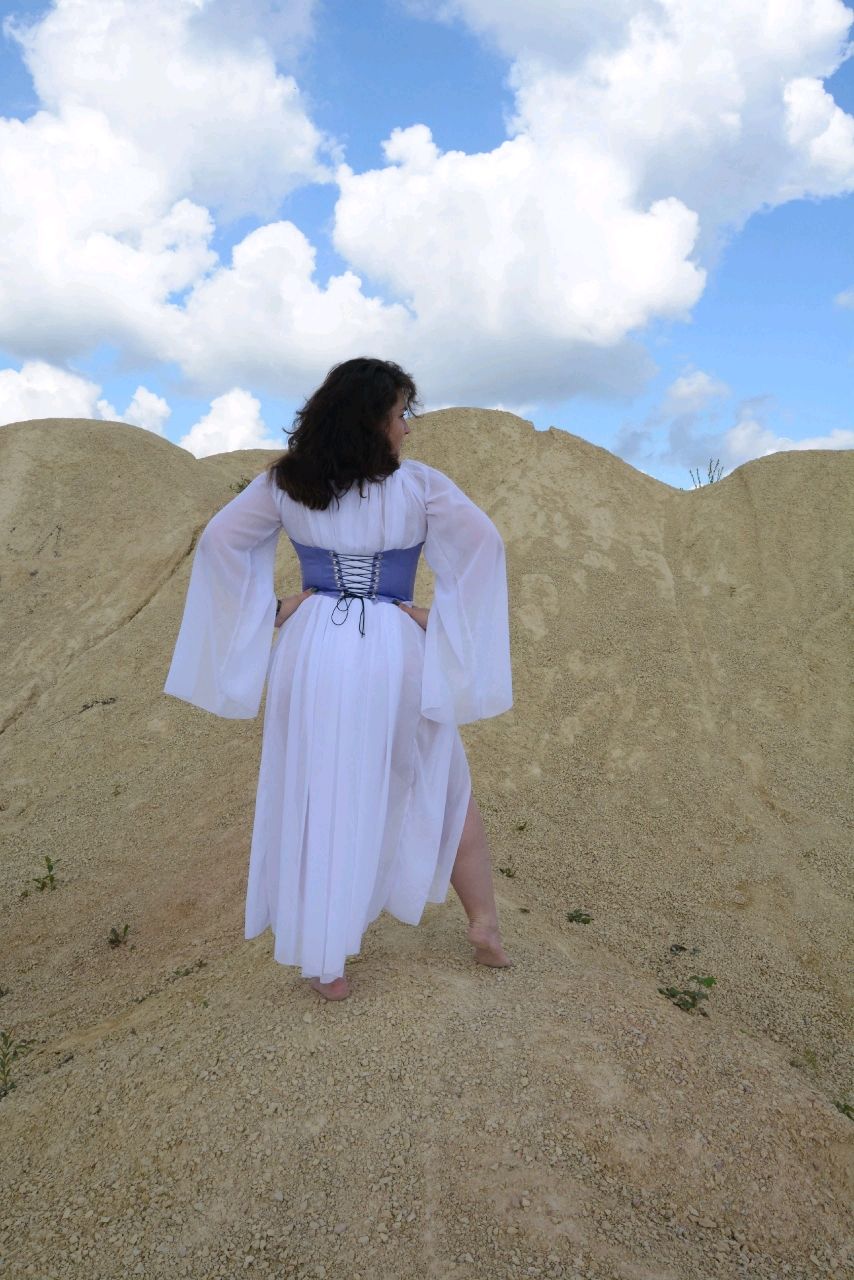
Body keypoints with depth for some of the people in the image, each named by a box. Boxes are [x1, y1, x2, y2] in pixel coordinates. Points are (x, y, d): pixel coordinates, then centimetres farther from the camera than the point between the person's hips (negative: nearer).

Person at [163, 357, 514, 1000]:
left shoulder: (284, 483, 4)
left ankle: (326, 962, 22)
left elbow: (218, 541, 1)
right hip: (392, 654, -2)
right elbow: (482, 542, -14)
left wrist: (272, 610, 4)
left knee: (317, 803, 13)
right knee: (447, 788, 19)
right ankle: (485, 926, 25)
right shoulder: (419, 484, -4)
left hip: (312, 651, 2)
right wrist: (442, 621, -7)